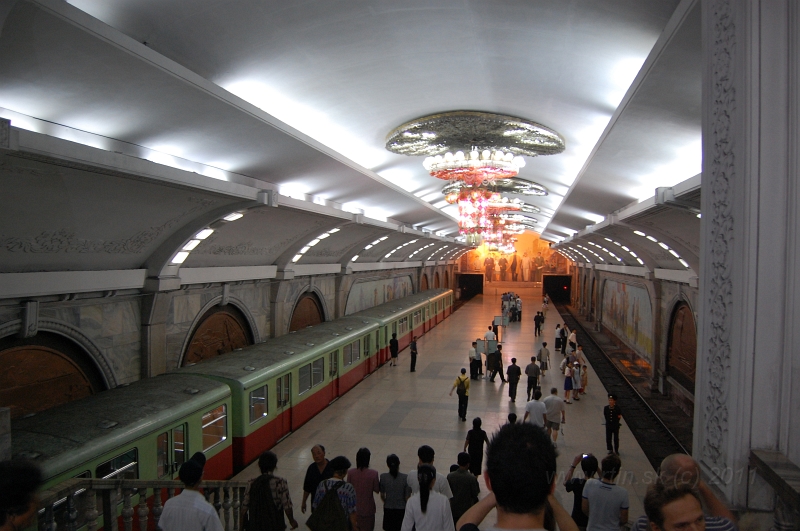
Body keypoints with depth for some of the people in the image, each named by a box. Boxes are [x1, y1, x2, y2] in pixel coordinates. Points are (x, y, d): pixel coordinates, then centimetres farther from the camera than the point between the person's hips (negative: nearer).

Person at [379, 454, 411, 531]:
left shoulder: (383, 477, -14)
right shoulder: (405, 478, -18)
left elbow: (382, 495, -2)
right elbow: (407, 498, -11)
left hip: (388, 509, 1)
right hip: (401, 509, -1)